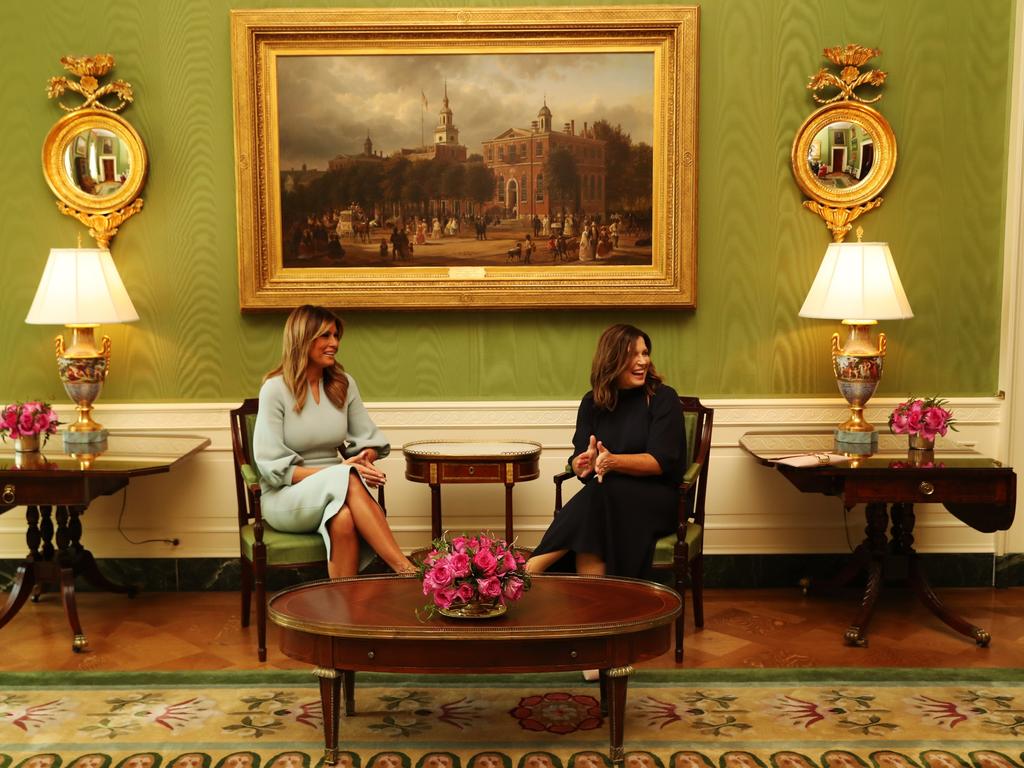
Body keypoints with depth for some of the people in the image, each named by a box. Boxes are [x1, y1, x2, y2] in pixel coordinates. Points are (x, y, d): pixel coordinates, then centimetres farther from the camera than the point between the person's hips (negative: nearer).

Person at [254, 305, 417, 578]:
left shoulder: (344, 384, 7)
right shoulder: (275, 389, -8)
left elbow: (369, 440, 10)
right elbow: (272, 466, -12)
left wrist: (364, 460, -15)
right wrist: (335, 473, -22)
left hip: (334, 491, 4)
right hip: (286, 496, -4)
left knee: (344, 518, -36)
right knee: (346, 480, -36)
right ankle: (406, 570, -43)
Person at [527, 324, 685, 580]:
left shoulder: (663, 398, -3)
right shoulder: (592, 403, 9)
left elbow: (661, 461, -12)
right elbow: (577, 460, 3)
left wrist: (613, 461, -29)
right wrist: (584, 463, -23)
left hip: (657, 498, -3)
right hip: (608, 497, 3)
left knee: (600, 494, -35)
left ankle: (530, 569, -33)